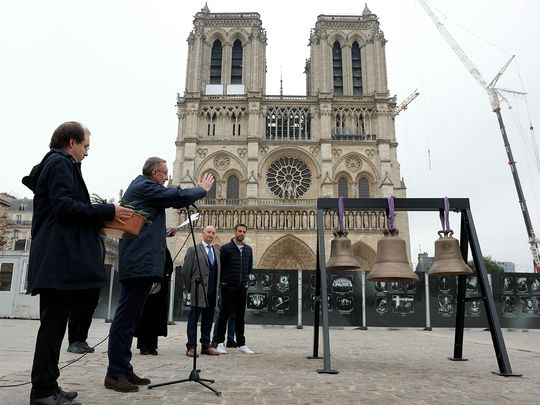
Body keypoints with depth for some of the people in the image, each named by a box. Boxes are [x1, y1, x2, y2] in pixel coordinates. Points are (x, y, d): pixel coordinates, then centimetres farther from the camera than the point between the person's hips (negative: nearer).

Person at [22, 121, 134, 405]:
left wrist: (102, 218, 18)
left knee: (54, 323, 12)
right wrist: (109, 211, -14)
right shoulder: (61, 162, -6)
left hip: (56, 257, 10)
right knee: (54, 323, -5)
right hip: (60, 257, -10)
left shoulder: (54, 163, 24)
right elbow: (65, 206, -18)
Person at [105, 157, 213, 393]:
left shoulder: (140, 187, 24)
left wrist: (165, 232, 22)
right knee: (125, 318, -9)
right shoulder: (144, 186, -7)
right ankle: (114, 374, -4)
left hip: (138, 261, 11)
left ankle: (123, 370, 16)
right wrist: (202, 190, 5)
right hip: (141, 262, -11)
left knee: (129, 318, 10)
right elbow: (177, 196, -9)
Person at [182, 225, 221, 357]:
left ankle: (206, 346, 18)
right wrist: (191, 287, 2)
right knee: (193, 320, 0)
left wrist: (216, 288, 12)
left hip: (212, 293, 6)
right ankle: (191, 347, 6)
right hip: (198, 292, -6)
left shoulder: (217, 252, 16)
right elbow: (185, 271, -2)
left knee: (208, 321, 10)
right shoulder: (193, 250, -1)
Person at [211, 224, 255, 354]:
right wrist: (224, 279, 6)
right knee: (224, 314, 3)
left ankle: (241, 344, 14)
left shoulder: (248, 249, 10)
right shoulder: (225, 248, -5)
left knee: (240, 316, 8)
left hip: (242, 287, 4)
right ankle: (219, 342, 12)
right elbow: (220, 266, 0)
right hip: (228, 287, -4)